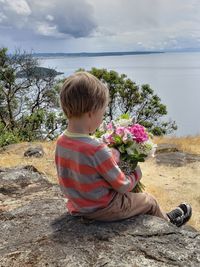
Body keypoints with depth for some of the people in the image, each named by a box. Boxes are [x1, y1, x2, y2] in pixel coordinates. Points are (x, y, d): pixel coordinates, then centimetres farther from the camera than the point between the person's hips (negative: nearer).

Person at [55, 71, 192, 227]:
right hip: (102, 210, -7)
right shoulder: (97, 150, -33)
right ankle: (167, 222, 48)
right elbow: (123, 186, -22)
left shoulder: (61, 142, -10)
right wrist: (137, 174, -1)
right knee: (149, 201, 17)